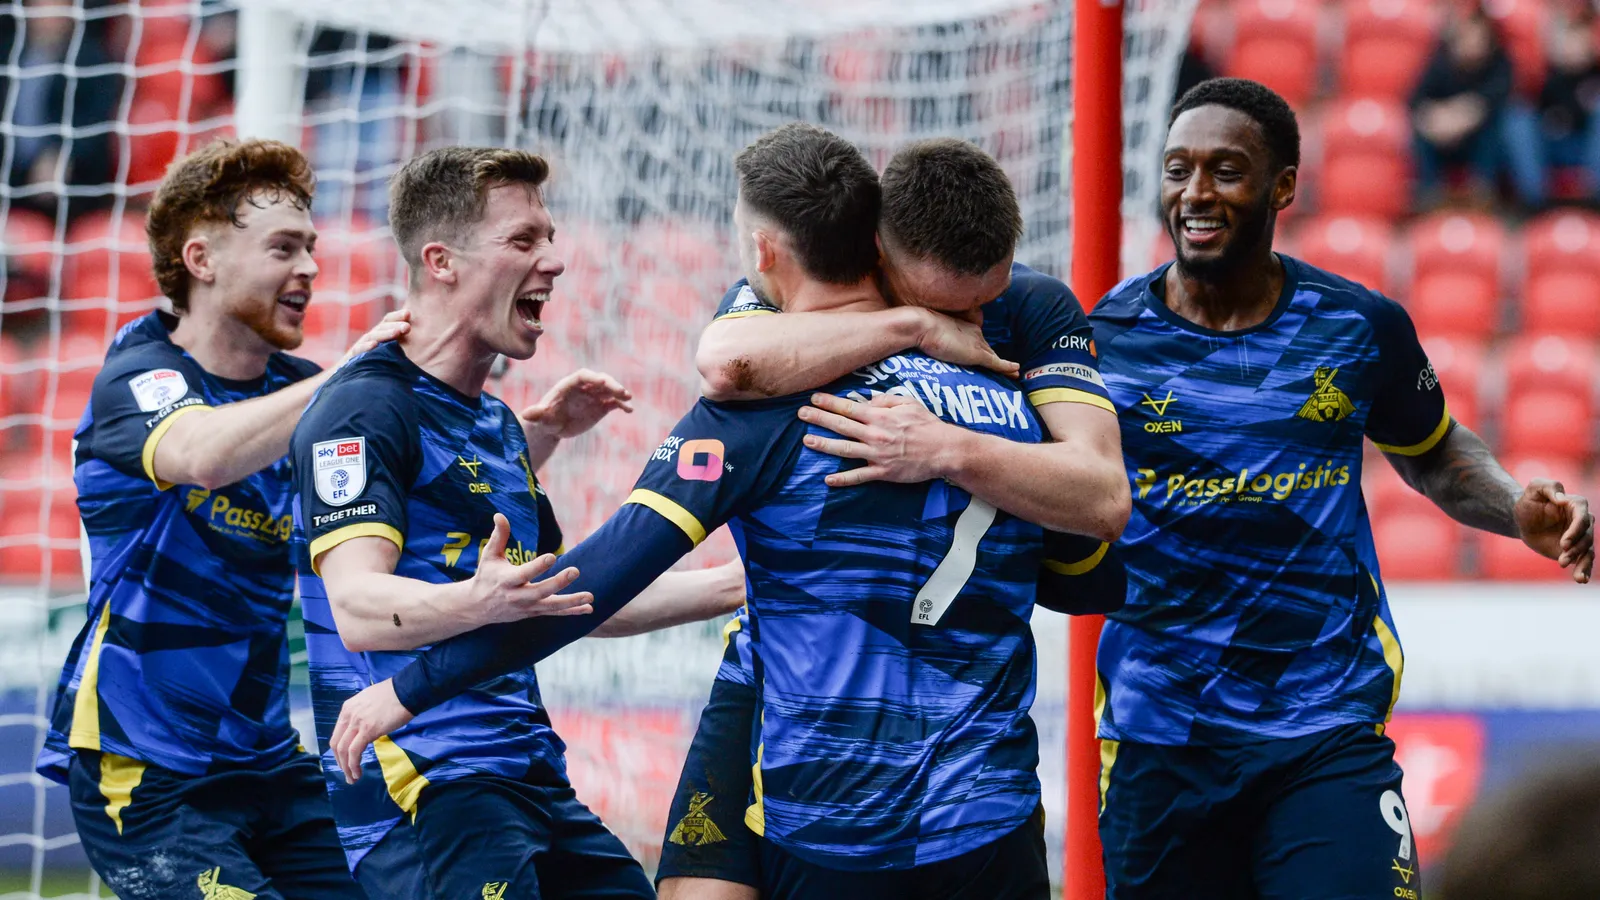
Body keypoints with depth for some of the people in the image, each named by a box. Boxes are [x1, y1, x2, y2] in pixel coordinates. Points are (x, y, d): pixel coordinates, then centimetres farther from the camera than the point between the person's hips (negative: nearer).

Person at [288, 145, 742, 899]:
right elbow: (357, 607, -23)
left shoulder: (500, 425, 20)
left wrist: (742, 583, 27)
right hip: (423, 791, -9)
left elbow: (577, 599, 30)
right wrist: (476, 603, -41)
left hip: (531, 780, 9)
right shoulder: (366, 408, -10)